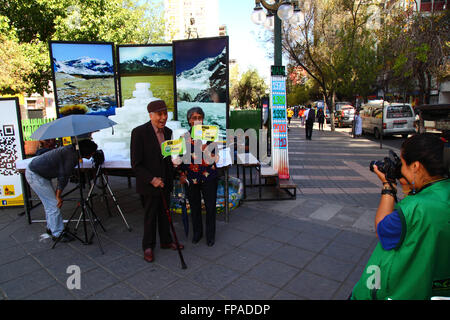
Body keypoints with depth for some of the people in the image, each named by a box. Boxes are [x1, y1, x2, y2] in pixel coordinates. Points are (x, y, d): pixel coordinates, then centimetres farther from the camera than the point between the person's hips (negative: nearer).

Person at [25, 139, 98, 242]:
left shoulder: (72, 149, 5)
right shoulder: (73, 156, -23)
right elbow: (64, 176, -19)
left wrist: (57, 192, 10)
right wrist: (58, 196, -10)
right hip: (35, 175, -10)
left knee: (49, 202, 18)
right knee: (53, 204, -5)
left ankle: (51, 227, 31)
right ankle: (57, 234, 5)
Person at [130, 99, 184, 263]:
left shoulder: (168, 132, 4)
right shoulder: (139, 132, -16)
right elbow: (136, 164, -16)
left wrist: (171, 179, 11)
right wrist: (152, 179, -21)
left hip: (165, 182, 6)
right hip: (148, 184, -6)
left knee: (165, 214, 18)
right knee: (150, 217, 8)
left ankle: (166, 241, 37)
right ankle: (148, 247, 28)